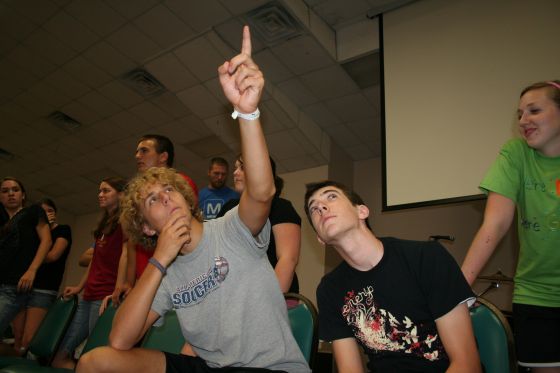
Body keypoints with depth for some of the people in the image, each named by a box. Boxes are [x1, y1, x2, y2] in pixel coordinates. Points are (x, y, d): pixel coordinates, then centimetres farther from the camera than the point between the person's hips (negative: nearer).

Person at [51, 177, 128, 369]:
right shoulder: (104, 224, 24)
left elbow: (125, 256, -16)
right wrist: (80, 287, 26)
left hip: (106, 297, -9)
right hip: (89, 297, 9)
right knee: (59, 356, 8)